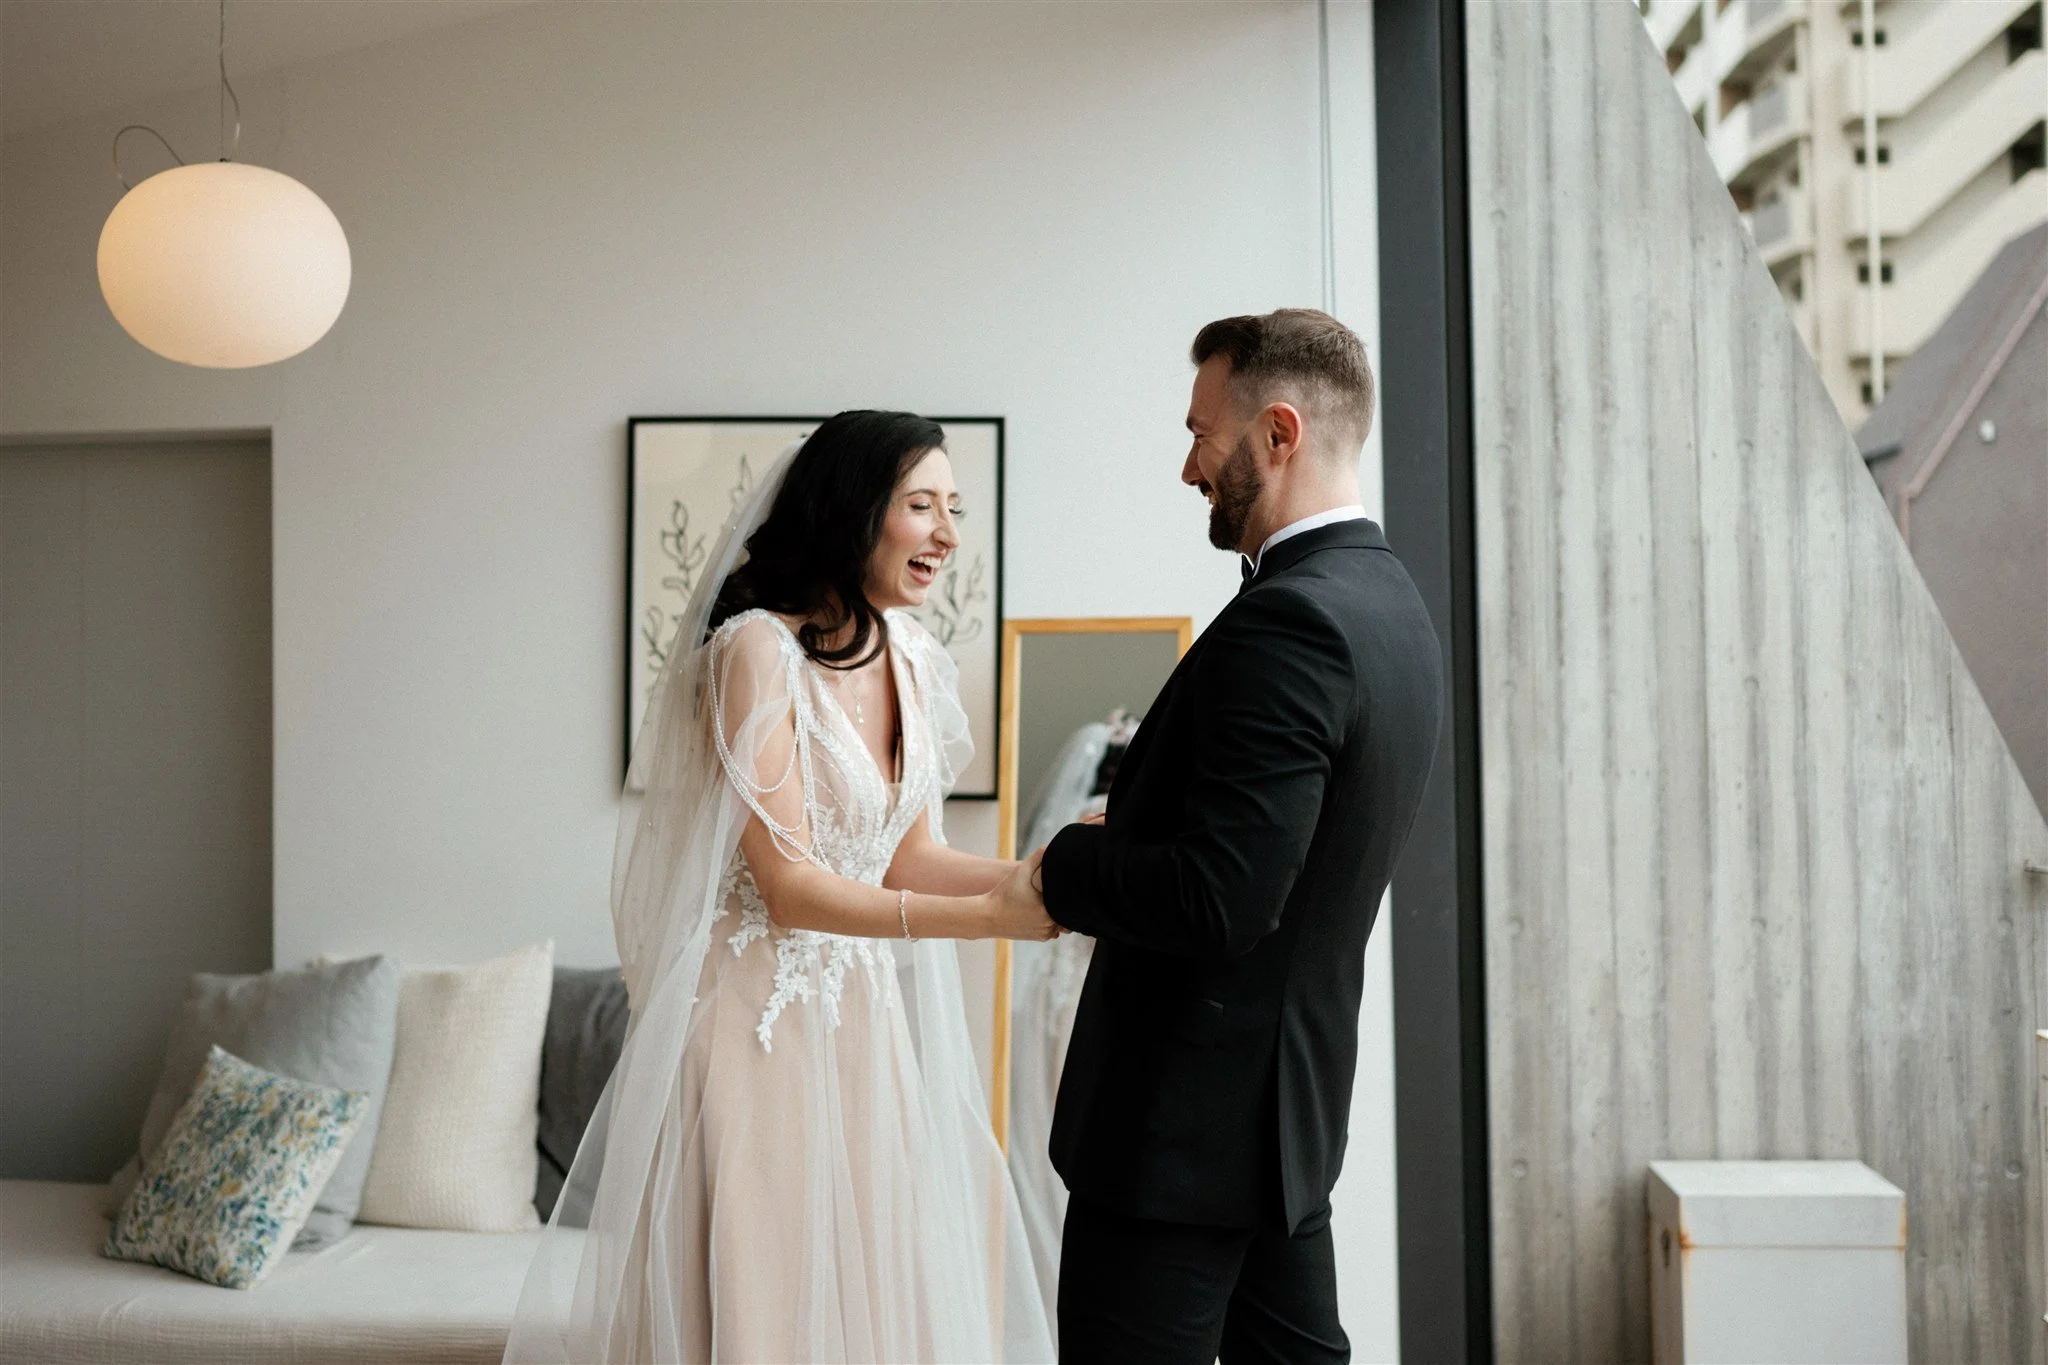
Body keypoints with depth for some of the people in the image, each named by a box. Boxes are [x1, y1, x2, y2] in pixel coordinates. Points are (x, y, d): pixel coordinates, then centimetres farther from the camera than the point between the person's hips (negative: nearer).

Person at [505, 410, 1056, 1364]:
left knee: (877, 1287, 13)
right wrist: (990, 917, -22)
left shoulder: (911, 657, 6)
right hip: (756, 1020, -7)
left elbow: (908, 861, 5)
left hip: (860, 1017, 7)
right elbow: (789, 886, -19)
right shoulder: (759, 650, -16)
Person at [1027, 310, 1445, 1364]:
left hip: (1183, 1126, -10)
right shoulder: (1388, 603, 9)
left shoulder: (1286, 622, -22)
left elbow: (1215, 902, -28)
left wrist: (1068, 863, -11)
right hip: (1288, 1114, 10)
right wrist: (1128, 835, 7)